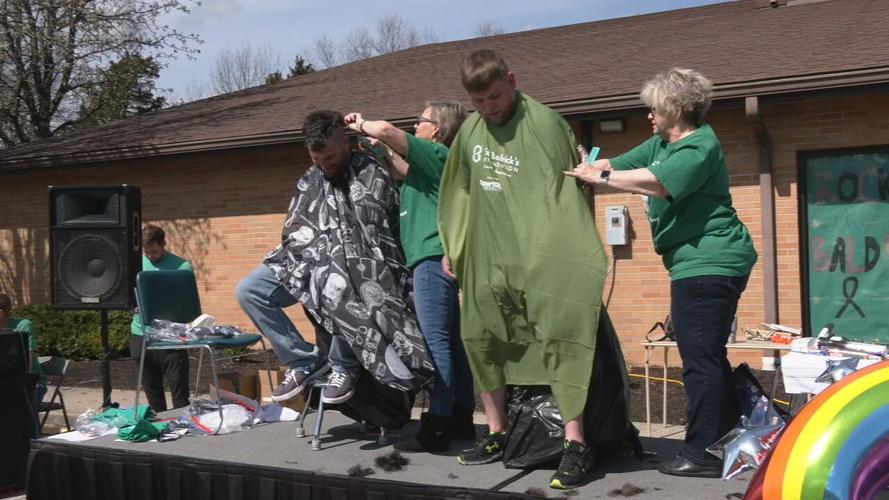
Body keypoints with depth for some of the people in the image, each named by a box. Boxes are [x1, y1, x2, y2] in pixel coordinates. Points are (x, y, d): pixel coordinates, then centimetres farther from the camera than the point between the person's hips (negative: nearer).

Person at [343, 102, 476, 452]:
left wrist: (361, 125, 2)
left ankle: (436, 427, -12)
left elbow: (387, 130, -16)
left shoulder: (436, 154, -7)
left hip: (432, 257, -10)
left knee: (435, 340, -11)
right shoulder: (434, 161, 21)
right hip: (438, 257, 10)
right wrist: (379, 149, 24)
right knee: (451, 340, 11)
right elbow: (404, 172, 33)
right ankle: (461, 417, 16)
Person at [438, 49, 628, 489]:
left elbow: (569, 193, -11)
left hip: (539, 259, -6)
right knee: (482, 342, 10)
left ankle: (576, 445, -7)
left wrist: (570, 254, -13)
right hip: (486, 259, 7)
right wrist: (451, 248, 20)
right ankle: (496, 436, 24)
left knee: (557, 342, -12)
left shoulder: (545, 123, -12)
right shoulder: (469, 131, 8)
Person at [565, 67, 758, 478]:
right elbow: (617, 165, 10)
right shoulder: (661, 145, 15)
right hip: (698, 263, 11)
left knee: (700, 358, -9)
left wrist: (599, 177, -27)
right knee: (707, 356, 16)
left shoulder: (700, 147, -16)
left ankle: (704, 453, -4)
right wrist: (582, 167, -3)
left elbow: (656, 182, -32)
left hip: (709, 263, -11)